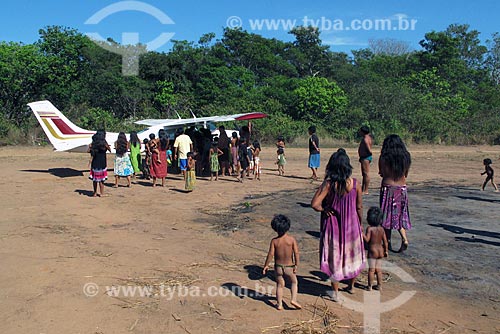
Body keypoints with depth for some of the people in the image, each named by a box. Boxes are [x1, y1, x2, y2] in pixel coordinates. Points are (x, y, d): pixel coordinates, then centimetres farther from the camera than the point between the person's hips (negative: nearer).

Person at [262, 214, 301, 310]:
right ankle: (294, 299, 7)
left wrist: (266, 265, -2)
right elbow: (296, 253, -15)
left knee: (280, 285, 16)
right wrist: (296, 265, -7)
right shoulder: (292, 239, -12)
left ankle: (279, 304, 21)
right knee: (294, 282, 21)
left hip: (278, 267, 1)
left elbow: (271, 254, -12)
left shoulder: (274, 241, -12)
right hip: (289, 267, -1)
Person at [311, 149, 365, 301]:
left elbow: (314, 204, -25)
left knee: (334, 256, 13)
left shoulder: (328, 184, -19)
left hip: (333, 225, -2)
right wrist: (359, 224, 13)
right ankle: (351, 285, 42)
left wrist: (324, 210, -6)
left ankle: (335, 293, 22)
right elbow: (359, 207, -2)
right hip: (352, 225, 3)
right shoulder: (355, 183, -11)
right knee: (353, 254, 23)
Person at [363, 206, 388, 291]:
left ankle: (370, 286, 7)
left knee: (371, 269, 1)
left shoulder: (369, 228, -15)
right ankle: (379, 285, 21)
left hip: (372, 252, -5)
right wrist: (386, 251, 14)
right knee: (378, 269, 14)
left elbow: (367, 240, -21)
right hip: (380, 251, 5)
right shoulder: (381, 229, 2)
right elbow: (385, 241, 4)